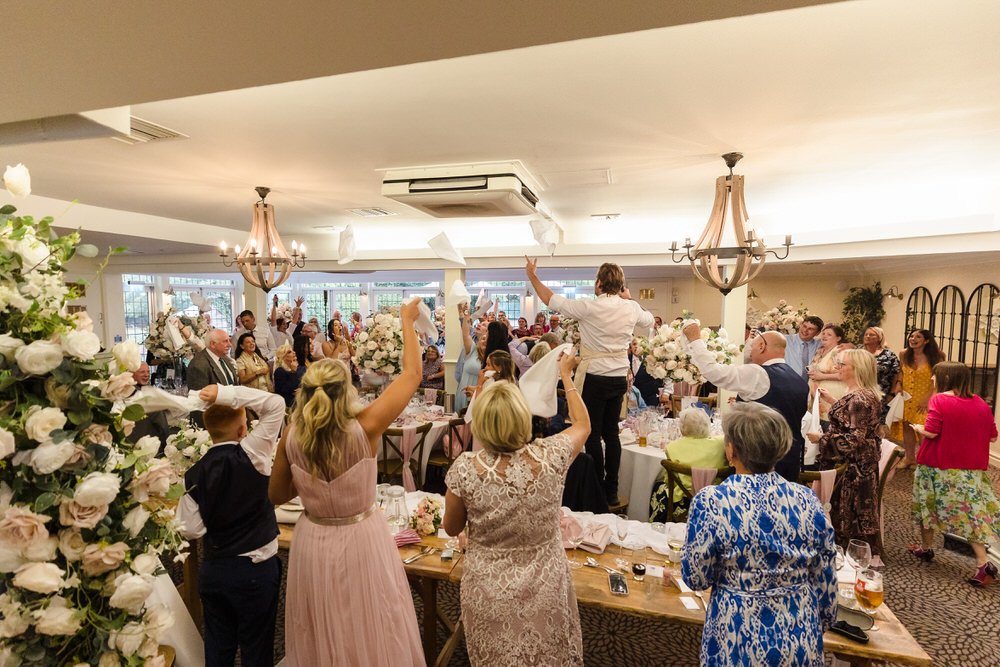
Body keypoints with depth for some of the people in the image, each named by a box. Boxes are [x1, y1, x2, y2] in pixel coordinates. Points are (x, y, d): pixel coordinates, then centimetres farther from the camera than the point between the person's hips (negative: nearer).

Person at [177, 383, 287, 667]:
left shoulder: (195, 473, -6)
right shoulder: (252, 454, -18)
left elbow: (191, 529, -2)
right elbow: (276, 405, -18)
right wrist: (227, 393, -18)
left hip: (212, 570, 4)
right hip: (256, 569, -4)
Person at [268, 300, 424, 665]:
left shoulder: (292, 437, -15)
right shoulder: (364, 427, -25)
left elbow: (276, 495, 2)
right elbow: (412, 374, -15)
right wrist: (407, 320, -5)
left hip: (312, 541, 3)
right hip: (361, 539, -3)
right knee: (370, 634, 20)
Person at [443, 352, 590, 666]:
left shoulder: (464, 469, -26)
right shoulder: (551, 457, -23)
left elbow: (452, 528, -6)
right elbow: (583, 424, 1)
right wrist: (566, 375, 11)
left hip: (489, 593, -1)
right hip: (546, 590, 1)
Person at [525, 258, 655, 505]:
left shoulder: (589, 308, -14)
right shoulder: (631, 308, 1)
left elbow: (549, 299, -5)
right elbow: (649, 320, 24)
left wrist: (532, 276, 7)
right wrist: (629, 299, 23)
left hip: (595, 377, -5)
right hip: (620, 377, 6)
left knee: (593, 434, 4)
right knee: (611, 433, 13)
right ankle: (612, 491, 20)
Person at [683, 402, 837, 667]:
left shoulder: (711, 501, -21)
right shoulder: (807, 499, -9)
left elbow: (696, 578, -11)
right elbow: (825, 580, 1)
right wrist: (820, 623, 18)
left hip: (740, 643, -3)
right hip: (802, 642, 3)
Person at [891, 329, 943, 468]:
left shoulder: (934, 357, -12)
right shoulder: (904, 354, 0)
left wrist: (927, 398, -16)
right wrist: (898, 384, -1)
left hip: (925, 399, -4)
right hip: (907, 398, 4)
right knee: (907, 426, 10)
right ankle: (909, 457, 25)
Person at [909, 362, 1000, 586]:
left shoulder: (939, 400, -14)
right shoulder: (981, 404, 3)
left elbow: (930, 432, -20)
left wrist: (917, 428, 0)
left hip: (939, 466, -4)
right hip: (971, 470, 4)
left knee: (928, 506, 14)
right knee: (972, 512, 7)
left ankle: (926, 548, 28)